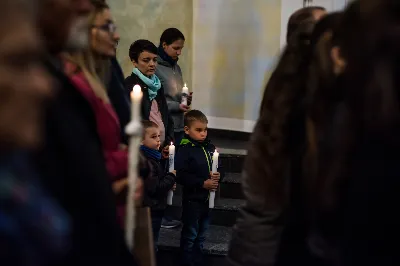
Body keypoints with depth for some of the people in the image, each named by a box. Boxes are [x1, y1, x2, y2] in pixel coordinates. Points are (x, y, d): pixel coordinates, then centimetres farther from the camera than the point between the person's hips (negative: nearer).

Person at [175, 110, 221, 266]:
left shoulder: (210, 147, 3)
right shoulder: (185, 150, -14)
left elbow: (217, 168, 13)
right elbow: (181, 174, -22)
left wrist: (217, 176, -9)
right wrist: (202, 183, -22)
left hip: (208, 198, 6)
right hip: (192, 199, -6)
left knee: (201, 235, 17)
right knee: (190, 235, 6)